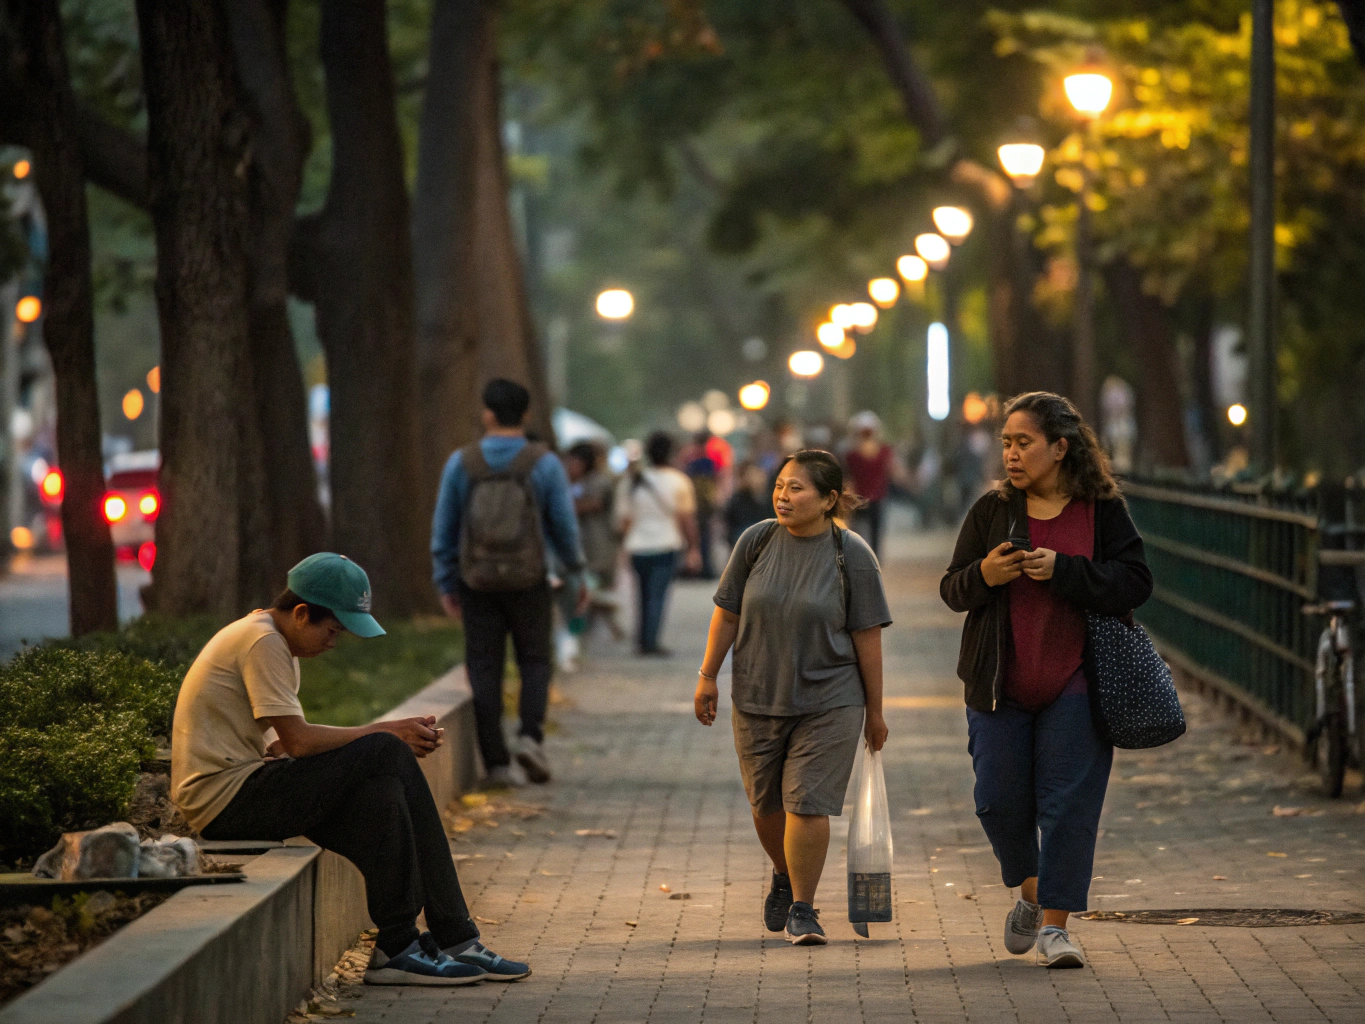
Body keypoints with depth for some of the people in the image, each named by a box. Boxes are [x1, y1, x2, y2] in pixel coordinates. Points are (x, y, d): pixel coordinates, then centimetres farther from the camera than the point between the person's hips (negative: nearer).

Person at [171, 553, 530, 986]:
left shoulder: (276, 644, 20)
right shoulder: (262, 642, -12)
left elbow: (284, 746, 12)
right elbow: (297, 742, -18)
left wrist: (391, 739, 0)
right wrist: (384, 733, -9)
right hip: (223, 799, -10)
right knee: (386, 757, -17)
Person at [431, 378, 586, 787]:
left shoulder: (461, 463, -2)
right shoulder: (545, 463, -5)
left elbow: (444, 528, 2)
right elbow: (564, 526, -2)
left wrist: (446, 584, 10)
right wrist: (576, 574, 13)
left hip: (478, 582, 1)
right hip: (529, 581, -1)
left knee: (485, 671, 5)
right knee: (534, 661, 13)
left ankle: (496, 761, 2)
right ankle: (530, 735, -9)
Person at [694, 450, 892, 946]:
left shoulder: (851, 555, -9)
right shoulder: (757, 541, -3)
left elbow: (867, 636, -5)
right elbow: (728, 612, 5)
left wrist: (874, 710, -2)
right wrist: (707, 676, 4)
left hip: (828, 702, -3)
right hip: (758, 699, 3)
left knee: (807, 803, -10)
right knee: (766, 803, 13)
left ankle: (801, 909, 1)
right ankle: (784, 878, 40)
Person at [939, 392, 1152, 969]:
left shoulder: (1103, 511, -1)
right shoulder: (992, 511, 4)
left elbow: (1135, 584, -8)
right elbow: (951, 590, 6)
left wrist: (1063, 571, -19)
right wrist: (983, 576, -17)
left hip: (1074, 687, -2)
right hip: (1000, 685, 2)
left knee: (1068, 803, -5)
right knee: (1000, 800, 3)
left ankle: (1055, 924, 2)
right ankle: (1030, 895, 29)